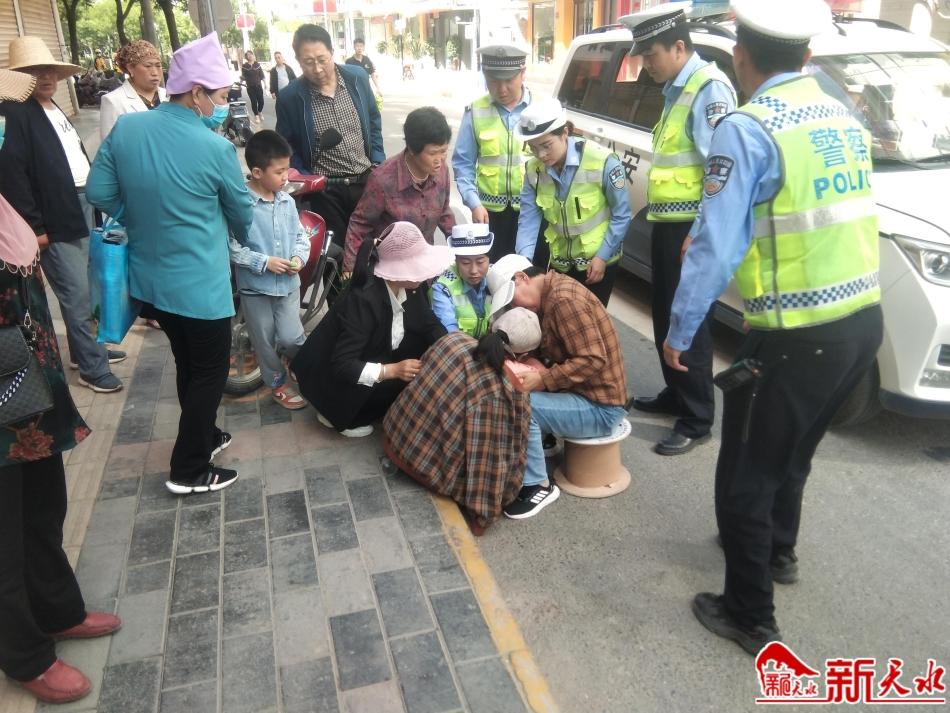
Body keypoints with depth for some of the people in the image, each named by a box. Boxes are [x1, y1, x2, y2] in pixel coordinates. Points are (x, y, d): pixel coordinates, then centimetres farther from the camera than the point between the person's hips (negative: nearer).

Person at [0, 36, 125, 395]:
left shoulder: (55, 109, 15)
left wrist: (93, 199, 12)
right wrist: (35, 228, -19)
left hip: (82, 206, 8)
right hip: (56, 219, -8)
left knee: (79, 290, 17)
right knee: (77, 294, -3)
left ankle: (84, 350, 31)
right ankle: (91, 367, 7)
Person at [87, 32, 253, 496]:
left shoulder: (124, 128, -4)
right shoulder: (216, 147, -16)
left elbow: (100, 193, 2)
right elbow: (241, 211, -2)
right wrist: (242, 243, 20)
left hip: (148, 278, 6)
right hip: (199, 283, -6)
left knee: (187, 363, 23)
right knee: (210, 370, 9)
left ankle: (203, 436, 40)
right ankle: (189, 470, 17)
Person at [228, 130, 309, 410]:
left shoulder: (287, 201, 1)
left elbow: (301, 235, 9)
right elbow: (232, 247, -17)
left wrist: (299, 257, -10)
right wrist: (264, 262, -21)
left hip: (288, 282, 3)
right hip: (255, 285, -3)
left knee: (290, 337, 0)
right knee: (265, 340, 11)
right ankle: (278, 384, 30)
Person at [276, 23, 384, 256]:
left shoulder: (357, 78, -2)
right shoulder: (289, 97, -10)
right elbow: (287, 147, 2)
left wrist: (378, 163, 4)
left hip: (366, 179, 3)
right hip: (325, 189, -2)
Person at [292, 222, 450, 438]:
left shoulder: (410, 288, -12)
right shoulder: (363, 300, -34)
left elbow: (430, 325, 0)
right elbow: (341, 365, -34)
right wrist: (391, 370, -42)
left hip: (370, 358, 8)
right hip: (331, 376, -8)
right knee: (402, 382, -24)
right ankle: (338, 415, -1)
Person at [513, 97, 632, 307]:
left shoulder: (602, 161, -23)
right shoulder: (534, 169, -9)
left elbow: (621, 215, -15)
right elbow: (528, 219, -8)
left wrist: (602, 256, -15)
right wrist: (524, 260, -22)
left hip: (598, 261, -4)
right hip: (560, 262, 5)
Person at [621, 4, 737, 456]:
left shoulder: (709, 88, -13)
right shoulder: (677, 89, 17)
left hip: (691, 227, -10)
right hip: (668, 224, 10)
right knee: (666, 317, 17)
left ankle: (696, 421, 7)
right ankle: (675, 396, 32)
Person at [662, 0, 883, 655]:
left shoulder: (748, 129, -14)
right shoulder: (844, 118, 11)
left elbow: (717, 246, -17)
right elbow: (831, 219, 15)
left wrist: (680, 331, -6)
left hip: (796, 337, -8)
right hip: (863, 321, 8)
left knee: (746, 476, 8)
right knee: (791, 453, 28)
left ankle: (752, 618, 22)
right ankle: (777, 551, 50)